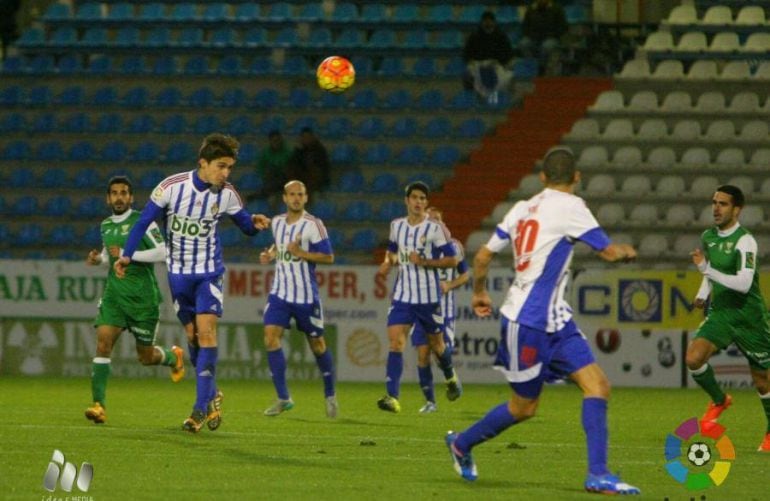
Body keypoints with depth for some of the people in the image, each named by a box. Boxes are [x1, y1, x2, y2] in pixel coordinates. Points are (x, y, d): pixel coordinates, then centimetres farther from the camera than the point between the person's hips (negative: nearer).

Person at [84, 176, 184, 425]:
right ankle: (99, 404, -18)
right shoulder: (106, 226, 11)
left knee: (146, 357, 7)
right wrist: (99, 259, 7)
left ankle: (174, 356, 43)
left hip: (143, 297, -4)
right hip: (114, 294, 4)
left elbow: (161, 252, -16)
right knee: (103, 342, -16)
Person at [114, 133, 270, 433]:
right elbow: (144, 221, -6)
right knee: (192, 335, 6)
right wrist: (126, 255, -12)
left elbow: (244, 223, 4)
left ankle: (201, 407, -17)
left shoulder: (227, 195, -9)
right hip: (179, 273, 1)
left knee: (206, 331, -15)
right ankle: (212, 396, 25)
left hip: (209, 272, -1)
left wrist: (255, 223, -20)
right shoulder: (171, 186, -15)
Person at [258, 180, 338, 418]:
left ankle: (330, 395, 26)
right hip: (280, 292, 4)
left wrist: (301, 253, -23)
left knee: (317, 345, 6)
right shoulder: (277, 222, 7)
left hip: (306, 295, -4)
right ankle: (283, 398, -9)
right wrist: (270, 254, 5)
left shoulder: (313, 225, -10)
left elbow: (328, 257, -11)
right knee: (270, 338, -13)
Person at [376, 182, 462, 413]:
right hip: (402, 296, 3)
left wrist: (423, 262, -19)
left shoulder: (435, 229, -9)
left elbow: (452, 260, -8)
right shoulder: (396, 226, 6)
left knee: (436, 344, 13)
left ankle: (451, 377, 45)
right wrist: (388, 263, 2)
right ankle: (392, 398, -21)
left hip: (429, 297, -2)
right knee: (395, 342, -15)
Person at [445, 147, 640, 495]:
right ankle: (462, 443, 28)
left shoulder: (523, 208, 9)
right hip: (528, 321, -8)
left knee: (597, 385, -4)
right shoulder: (569, 207, -12)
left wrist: (479, 293, 30)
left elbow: (483, 256, 14)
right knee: (524, 407, 7)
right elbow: (609, 252, -9)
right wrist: (627, 250, 14)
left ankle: (598, 475, -11)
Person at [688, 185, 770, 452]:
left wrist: (706, 269, -33)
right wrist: (702, 293, 8)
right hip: (720, 312, 5)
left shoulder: (745, 241, -18)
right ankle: (719, 400, 10)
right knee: (693, 358, -18)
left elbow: (743, 283, -30)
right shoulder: (708, 237, 4)